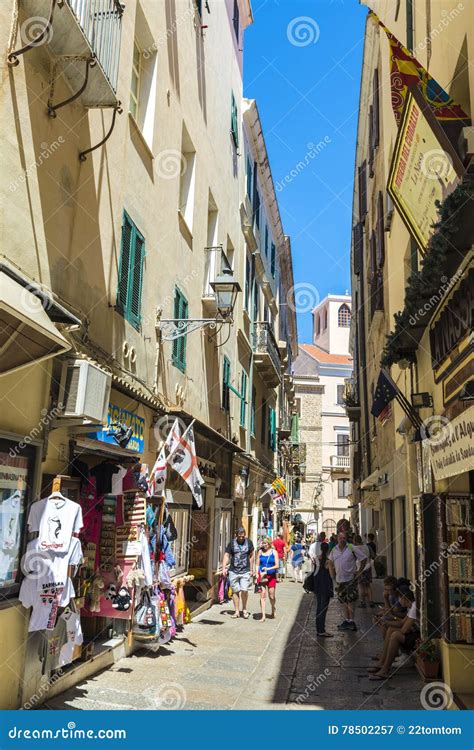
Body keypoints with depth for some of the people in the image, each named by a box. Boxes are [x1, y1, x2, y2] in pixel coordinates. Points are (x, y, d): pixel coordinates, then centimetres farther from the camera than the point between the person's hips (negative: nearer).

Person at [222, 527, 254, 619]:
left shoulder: (249, 542, 6)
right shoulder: (232, 543, 3)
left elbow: (252, 556, 12)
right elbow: (226, 555, 0)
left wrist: (251, 569, 10)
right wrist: (224, 568, -12)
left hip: (245, 571, -1)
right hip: (233, 571, 1)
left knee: (244, 590, -11)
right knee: (235, 591, 3)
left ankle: (244, 609, 10)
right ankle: (237, 611, 14)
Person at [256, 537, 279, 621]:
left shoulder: (274, 552, 0)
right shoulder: (260, 551, 6)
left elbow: (277, 565, -4)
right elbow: (257, 564, 8)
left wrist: (268, 569, -20)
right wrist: (257, 574, -5)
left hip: (271, 576, -1)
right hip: (261, 576, 1)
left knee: (271, 596, 5)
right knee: (262, 595, -5)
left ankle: (273, 610, 34)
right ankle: (263, 616, -1)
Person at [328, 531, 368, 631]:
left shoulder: (352, 548, -9)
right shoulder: (334, 550, 5)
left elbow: (364, 559, -3)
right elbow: (330, 561, 23)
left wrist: (359, 571, -4)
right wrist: (332, 573, 14)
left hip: (350, 579, -5)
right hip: (339, 579, 5)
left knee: (350, 601, -9)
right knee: (344, 601, 12)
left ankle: (351, 621, -7)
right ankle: (347, 620, 22)